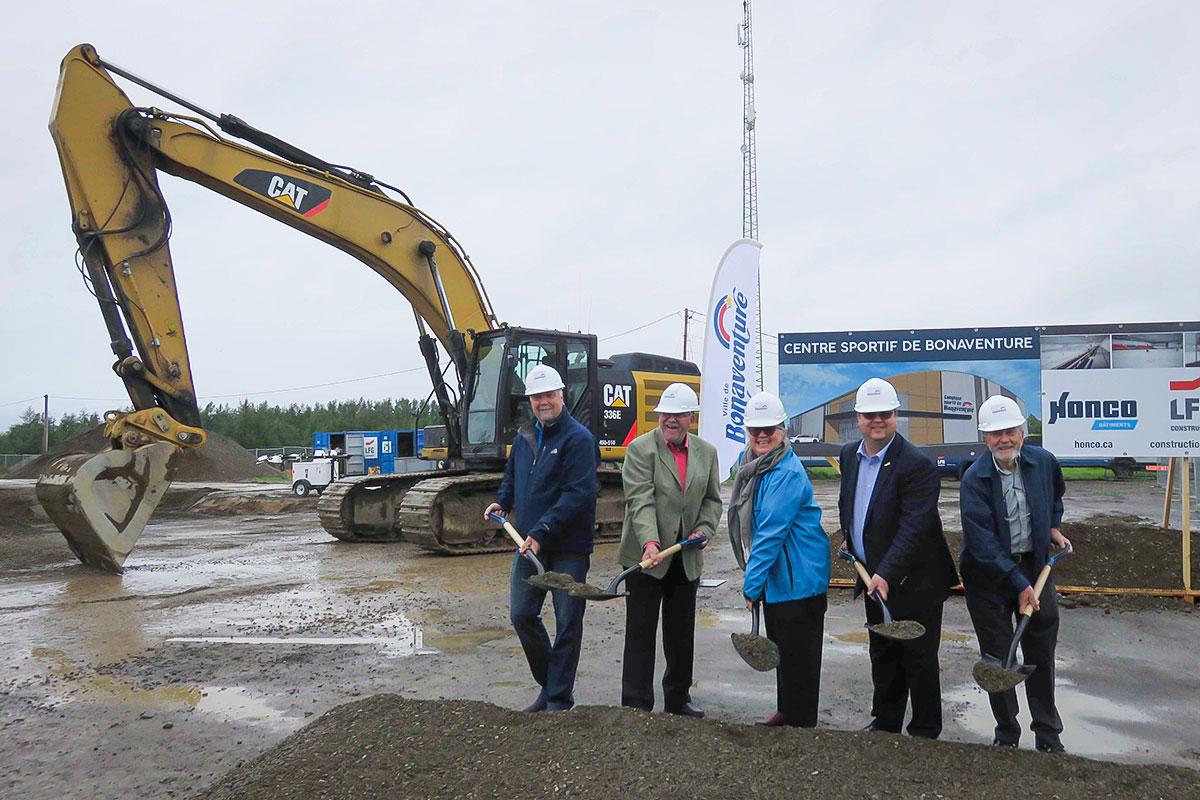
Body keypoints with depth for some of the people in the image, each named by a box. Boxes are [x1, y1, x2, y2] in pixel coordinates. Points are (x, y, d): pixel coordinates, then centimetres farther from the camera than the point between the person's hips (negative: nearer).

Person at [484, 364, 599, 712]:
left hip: (569, 548, -7)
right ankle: (548, 684, 28)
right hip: (529, 544, 7)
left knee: (567, 624, 3)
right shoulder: (524, 436, 11)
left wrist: (541, 532, -23)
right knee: (522, 615, 9)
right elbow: (512, 475, 29)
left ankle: (559, 699, 16)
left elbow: (578, 493, -19)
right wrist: (502, 502, 10)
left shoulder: (578, 438, -11)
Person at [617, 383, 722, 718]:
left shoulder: (706, 452, 8)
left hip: (686, 559, 5)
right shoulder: (640, 449, -8)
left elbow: (712, 499, 15)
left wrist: (704, 529, -4)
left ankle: (678, 700, 31)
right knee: (640, 633, 0)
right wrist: (650, 542, -30)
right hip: (646, 556, -5)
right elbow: (641, 501, -17)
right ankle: (636, 705, 9)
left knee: (682, 634, 15)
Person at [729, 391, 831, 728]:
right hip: (774, 575, 9)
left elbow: (771, 533, -25)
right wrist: (753, 579, 15)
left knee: (798, 655, 3)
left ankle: (801, 723, 17)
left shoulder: (788, 474, -22)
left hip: (797, 578, -9)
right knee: (779, 647, 21)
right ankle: (785, 713, 36)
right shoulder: (751, 464, 7)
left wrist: (751, 584, -23)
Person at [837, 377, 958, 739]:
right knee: (882, 654, 20)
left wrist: (886, 574, -33)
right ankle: (885, 722, 36)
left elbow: (913, 528, -27)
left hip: (913, 581, -7)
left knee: (919, 658, 5)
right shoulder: (849, 455, 3)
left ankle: (924, 732, 21)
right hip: (873, 578, 7)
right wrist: (849, 539, 15)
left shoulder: (917, 464, -21)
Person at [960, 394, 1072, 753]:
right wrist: (1020, 585, -21)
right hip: (989, 575, -3)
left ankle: (1048, 734, 28)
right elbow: (983, 544, -20)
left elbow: (1055, 494, 22)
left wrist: (1054, 528, 11)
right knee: (997, 657, 7)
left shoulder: (1043, 462, -5)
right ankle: (1006, 733, 24)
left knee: (1041, 655, 11)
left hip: (1035, 565, 3)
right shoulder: (974, 479, -18)